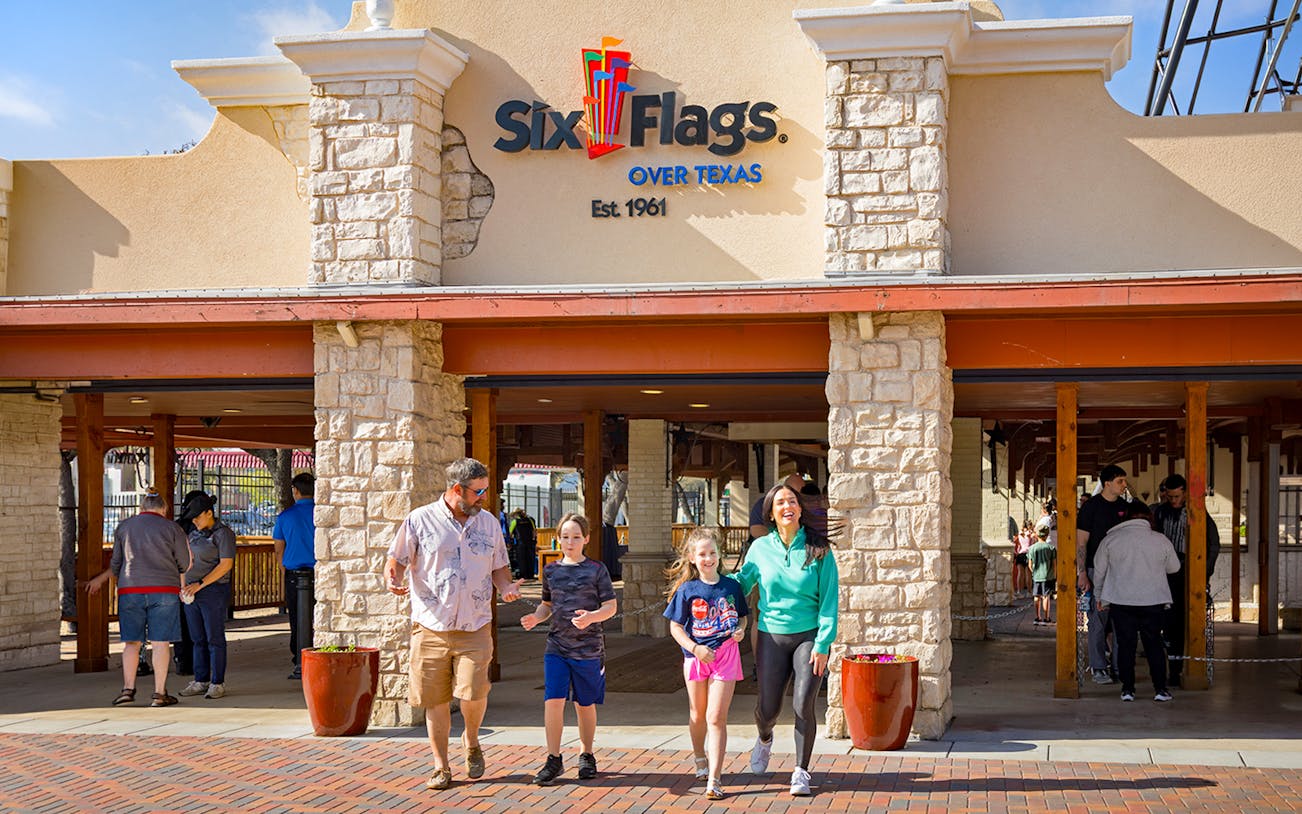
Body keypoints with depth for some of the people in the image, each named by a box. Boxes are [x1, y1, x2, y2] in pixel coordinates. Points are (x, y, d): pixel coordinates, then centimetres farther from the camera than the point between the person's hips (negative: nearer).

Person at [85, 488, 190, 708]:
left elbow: (116, 563, 15)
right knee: (161, 642, 0)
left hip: (130, 590, 2)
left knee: (131, 642, 8)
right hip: (164, 589, -2)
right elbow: (184, 564, 6)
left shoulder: (123, 527, 10)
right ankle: (159, 693, 0)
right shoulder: (171, 528, 3)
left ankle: (128, 688, -1)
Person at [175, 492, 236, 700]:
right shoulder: (195, 533, 15)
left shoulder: (223, 533, -8)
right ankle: (201, 681, 14)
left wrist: (200, 584, -19)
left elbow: (226, 564, -15)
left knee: (215, 639, -3)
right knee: (198, 639, 9)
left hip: (213, 591, -7)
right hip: (192, 592, 7)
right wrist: (183, 586, 7)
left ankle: (218, 683, 2)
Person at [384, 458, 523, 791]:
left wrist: (506, 587, -3)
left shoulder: (489, 523, 10)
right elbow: (396, 560, 5)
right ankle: (441, 767, 18)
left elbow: (499, 567, 18)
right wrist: (393, 580, -17)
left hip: (475, 628, 1)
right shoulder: (419, 521, 0)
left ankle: (471, 742, 18)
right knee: (435, 700, 3)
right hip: (431, 628, -1)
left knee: (474, 692, -13)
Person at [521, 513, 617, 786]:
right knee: (553, 700, -9)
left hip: (588, 648, -2)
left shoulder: (596, 570, -2)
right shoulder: (551, 570, 8)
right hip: (557, 647, 2)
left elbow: (610, 607, -4)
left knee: (585, 704, 9)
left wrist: (591, 617, -24)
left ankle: (586, 755, 26)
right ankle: (553, 760, 1)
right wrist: (536, 617, -2)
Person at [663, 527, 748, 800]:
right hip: (697, 655, 1)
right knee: (698, 714, 18)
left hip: (726, 654, -1)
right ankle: (700, 760, 44)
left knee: (716, 718, -8)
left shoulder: (732, 586, 1)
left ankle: (714, 779, -9)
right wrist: (694, 648, -15)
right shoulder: (687, 590, -5)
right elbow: (675, 627, -2)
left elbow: (742, 616, 16)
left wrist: (741, 630, -6)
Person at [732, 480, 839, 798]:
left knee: (803, 705, -9)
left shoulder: (818, 549, -4)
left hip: (809, 636, -2)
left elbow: (828, 600, -5)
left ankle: (801, 771, 9)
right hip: (772, 637, 2)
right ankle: (765, 739, 41)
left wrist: (823, 644, -10)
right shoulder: (760, 548, 2)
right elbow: (741, 584, 14)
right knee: (767, 708, 4)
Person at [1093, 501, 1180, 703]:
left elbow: (1099, 571, 6)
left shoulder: (1111, 539, 0)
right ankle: (1160, 689, 7)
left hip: (1120, 601, 0)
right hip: (1153, 601, 0)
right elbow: (1174, 567, 15)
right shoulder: (1161, 540, 1)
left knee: (1125, 644, 6)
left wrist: (1099, 596, 19)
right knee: (1154, 644, 9)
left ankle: (1127, 689, 6)